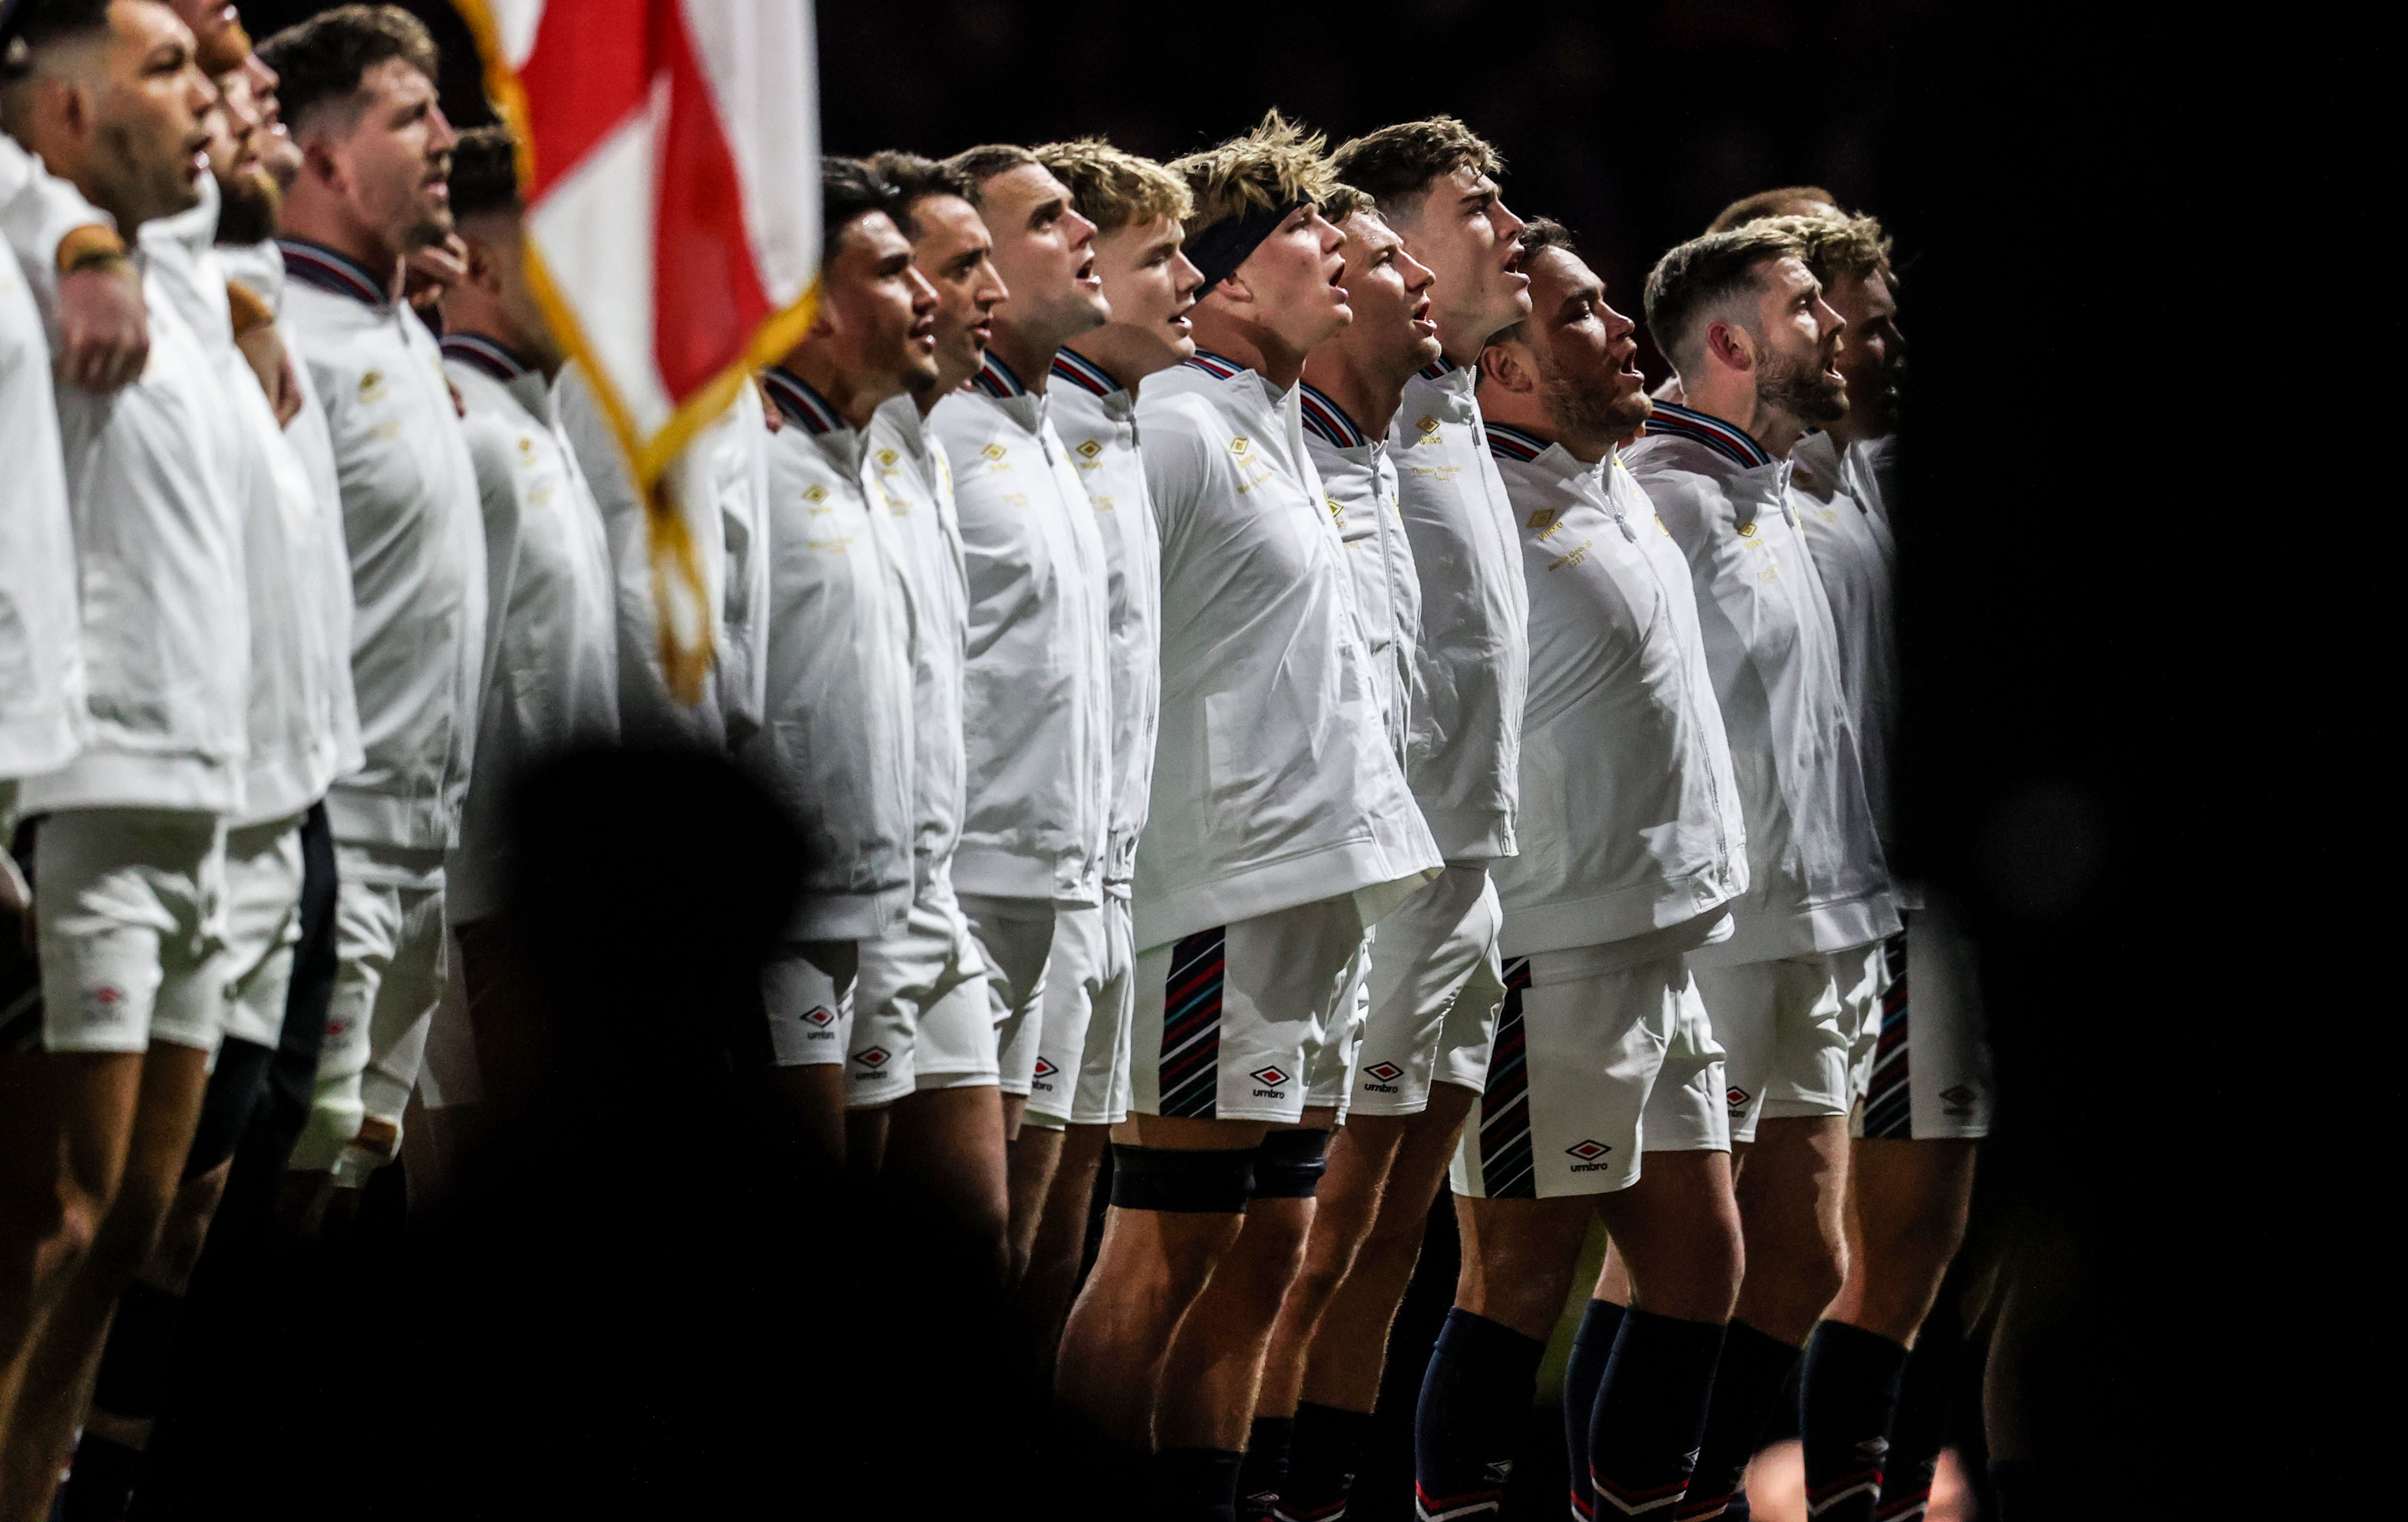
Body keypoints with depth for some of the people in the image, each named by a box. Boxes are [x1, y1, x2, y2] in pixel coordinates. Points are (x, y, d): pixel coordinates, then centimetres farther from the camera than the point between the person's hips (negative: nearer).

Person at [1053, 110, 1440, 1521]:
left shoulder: (1281, 436, 21)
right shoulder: (1171, 429, -9)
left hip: (1317, 901, 9)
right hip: (1224, 895, -9)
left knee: (1266, 1253, 10)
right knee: (1171, 1255, -8)